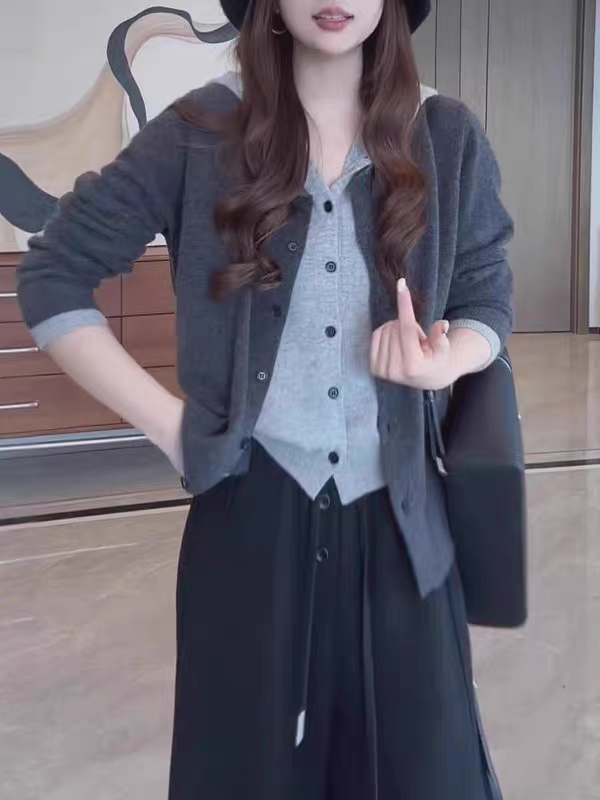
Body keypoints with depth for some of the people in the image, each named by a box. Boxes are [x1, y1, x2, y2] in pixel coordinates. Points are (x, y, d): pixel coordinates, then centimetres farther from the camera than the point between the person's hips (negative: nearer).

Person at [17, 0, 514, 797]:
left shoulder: (448, 138, 2)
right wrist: (170, 425, -6)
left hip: (398, 517, 2)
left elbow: (488, 304, 11)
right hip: (254, 511, -1)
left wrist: (446, 362, -13)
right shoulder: (203, 132, -4)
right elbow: (52, 278, 0)